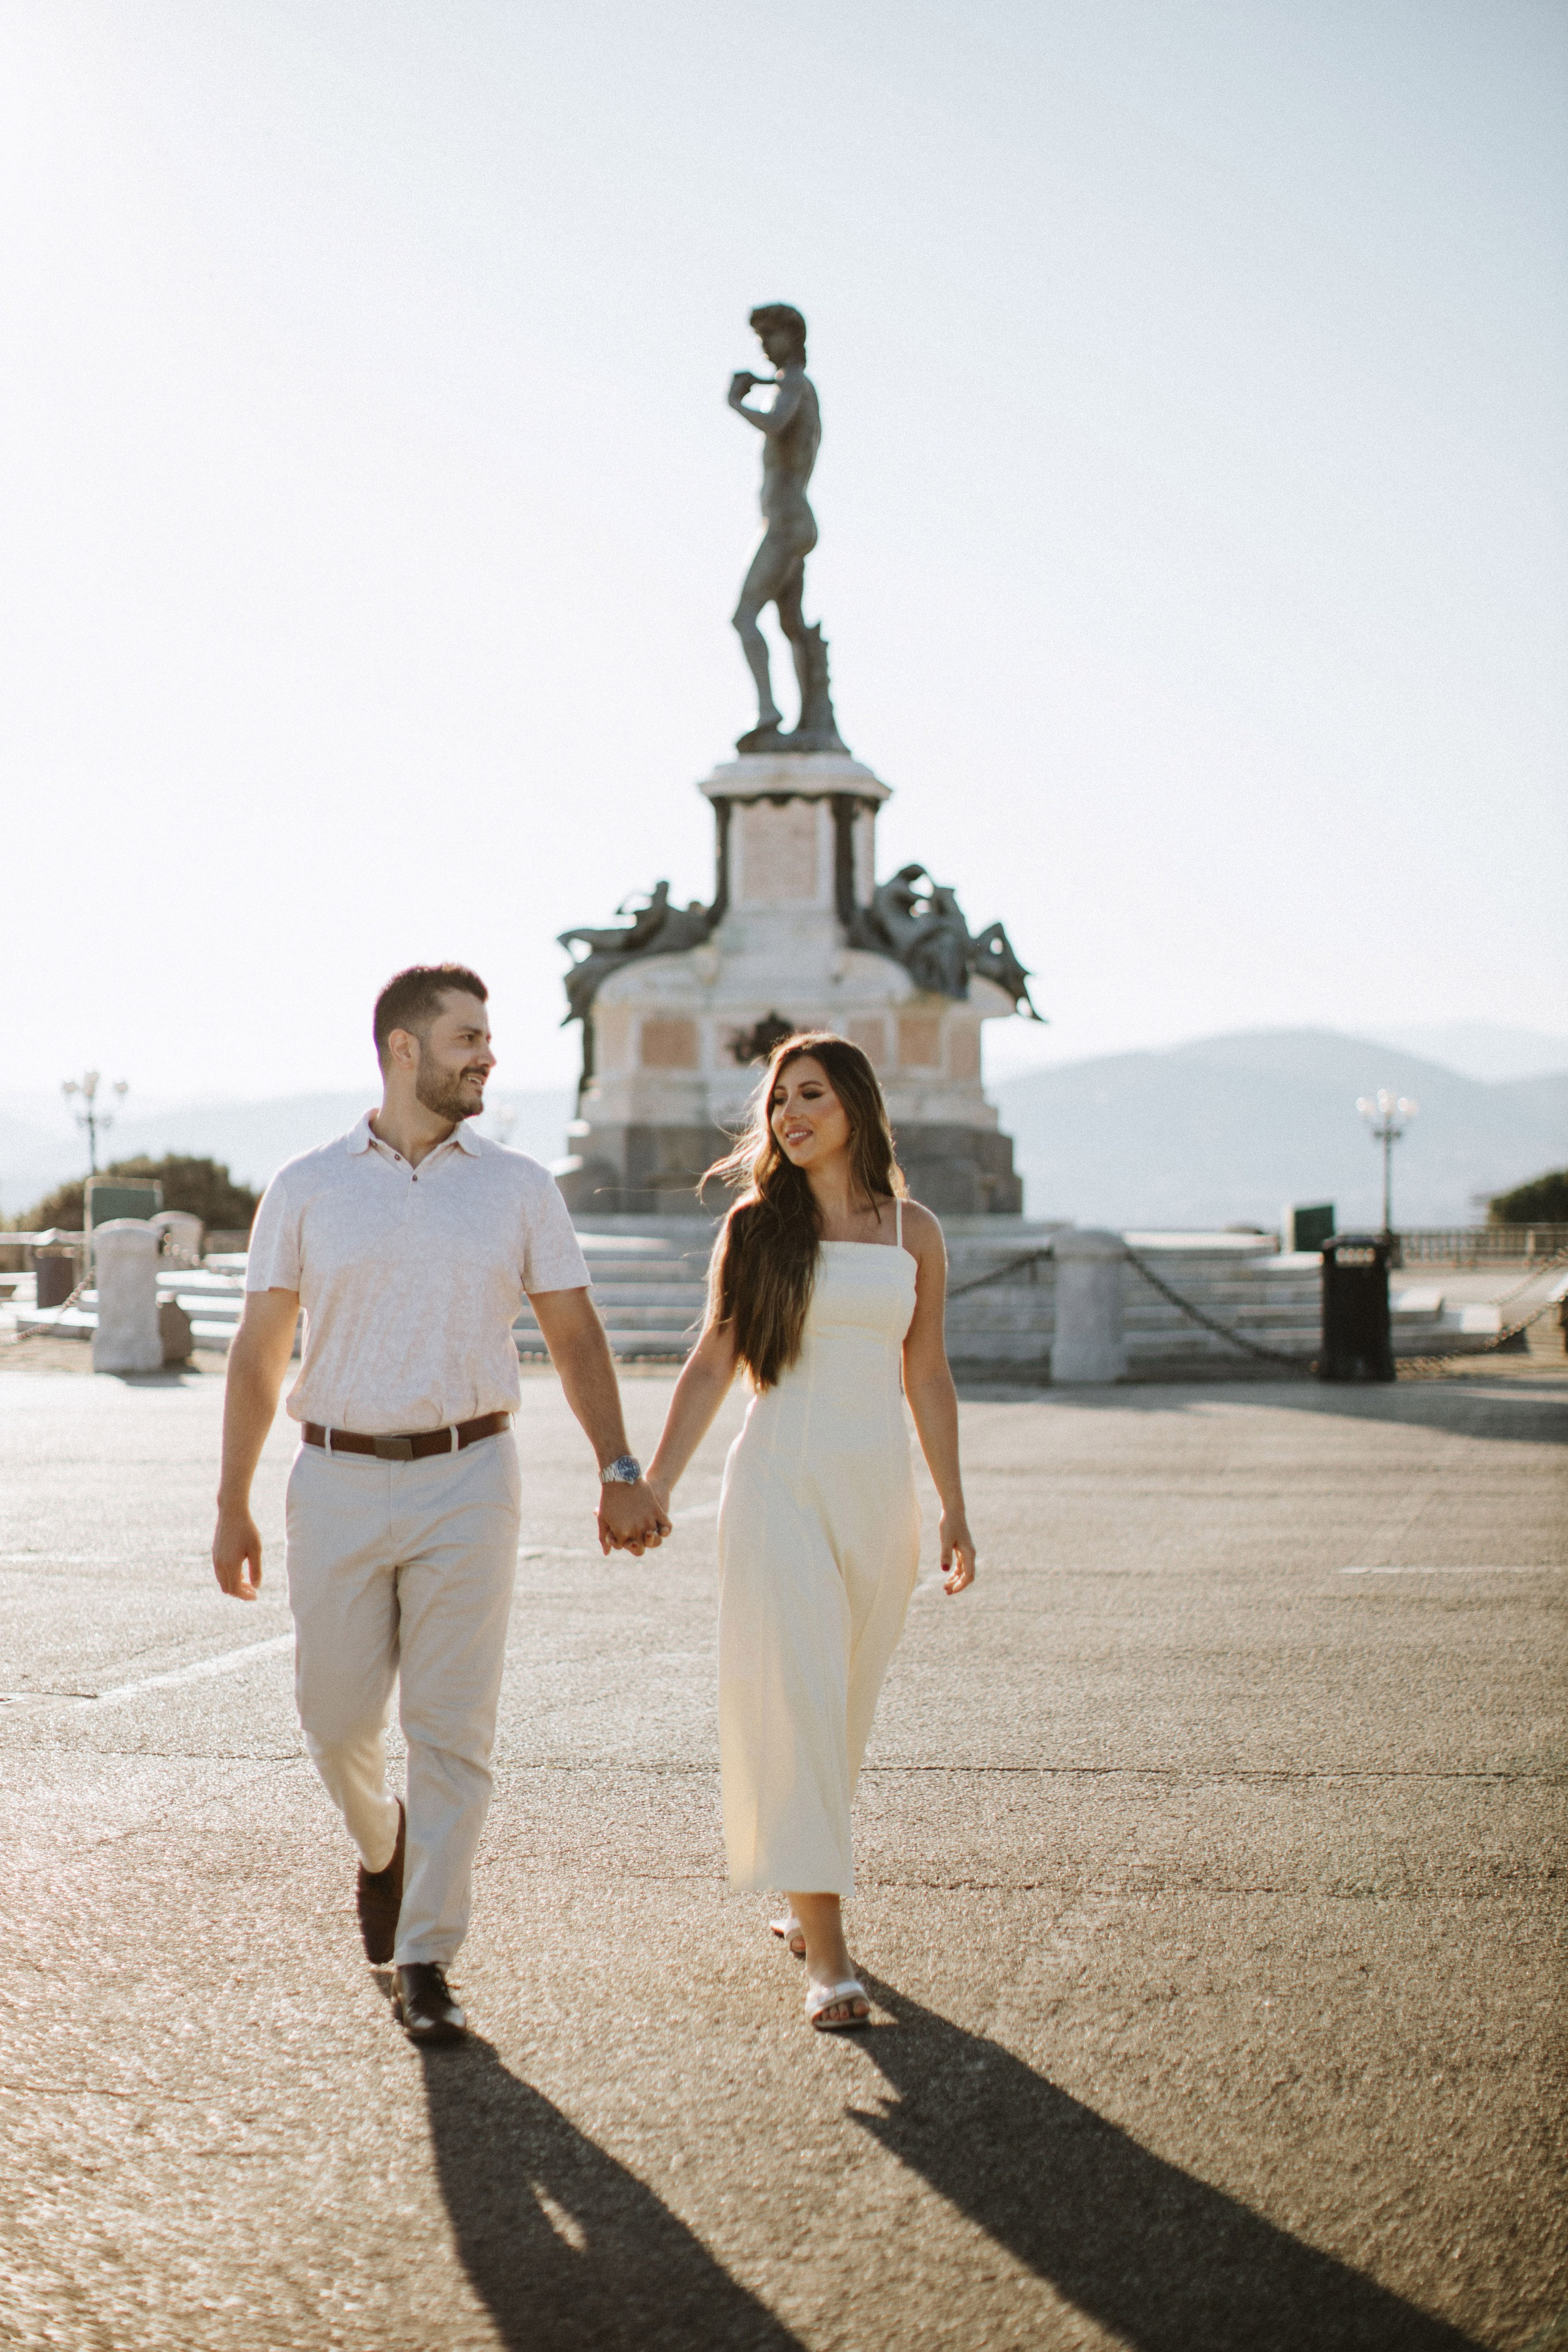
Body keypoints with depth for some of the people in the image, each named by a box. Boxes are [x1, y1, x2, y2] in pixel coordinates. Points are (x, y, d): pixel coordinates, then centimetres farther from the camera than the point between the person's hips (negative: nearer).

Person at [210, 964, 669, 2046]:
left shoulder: (519, 1187, 4)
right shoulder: (307, 1189, 3)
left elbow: (576, 1334, 5)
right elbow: (259, 1353, 5)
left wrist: (620, 1470, -7)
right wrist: (233, 1505, 3)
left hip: (468, 1480, 0)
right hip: (339, 1480, 0)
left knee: (454, 1729, -3)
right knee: (337, 1716, 5)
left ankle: (425, 1966, 5)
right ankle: (385, 1847, 39)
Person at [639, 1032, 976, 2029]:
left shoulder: (913, 1232, 7)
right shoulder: (757, 1225, 2)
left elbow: (928, 1378, 12)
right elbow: (711, 1365, 4)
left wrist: (954, 1510, 11)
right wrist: (654, 1486, -2)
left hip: (879, 1486, 3)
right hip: (780, 1482, -3)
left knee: (846, 1705, 10)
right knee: (796, 1697, -10)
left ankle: (804, 1900, 30)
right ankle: (826, 1955, -11)